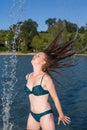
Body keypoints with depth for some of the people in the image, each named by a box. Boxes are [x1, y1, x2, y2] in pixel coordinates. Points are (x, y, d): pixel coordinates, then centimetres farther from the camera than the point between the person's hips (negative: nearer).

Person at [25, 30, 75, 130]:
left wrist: (61, 115, 2)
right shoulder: (28, 76, 2)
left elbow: (55, 98, -8)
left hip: (45, 116, -6)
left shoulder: (46, 78, -18)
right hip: (32, 115, 6)